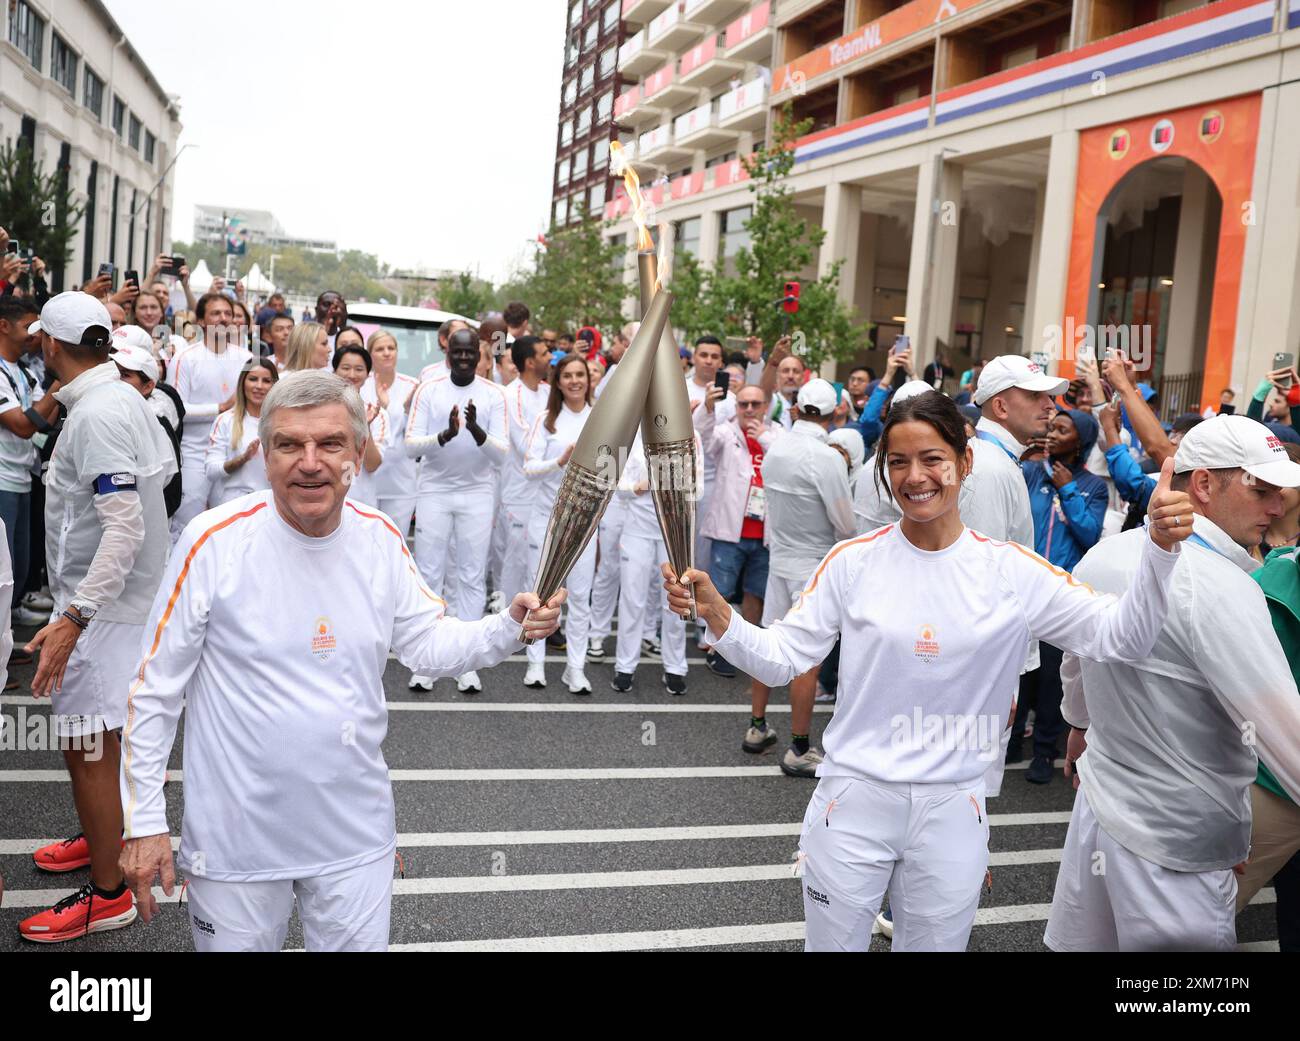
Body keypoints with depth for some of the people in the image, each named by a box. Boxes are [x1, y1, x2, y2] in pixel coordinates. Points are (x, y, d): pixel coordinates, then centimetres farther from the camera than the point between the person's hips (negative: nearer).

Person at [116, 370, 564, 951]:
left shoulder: (380, 539, -5)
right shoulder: (215, 541, -15)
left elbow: (427, 642, 6)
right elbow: (155, 689, -9)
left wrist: (509, 628, -12)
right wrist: (144, 822, -7)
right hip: (236, 833, -3)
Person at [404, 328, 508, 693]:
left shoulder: (494, 395, -1)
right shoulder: (428, 390, -1)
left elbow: (501, 454, -7)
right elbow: (411, 445, -9)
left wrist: (477, 429, -26)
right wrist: (446, 434, -27)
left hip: (478, 494, 0)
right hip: (434, 492, 0)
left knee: (472, 577, 2)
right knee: (429, 574, 1)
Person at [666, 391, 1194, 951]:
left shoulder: (1014, 571, -5)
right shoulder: (852, 561, -6)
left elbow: (1118, 635, -7)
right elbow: (780, 657, -5)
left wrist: (1159, 546, -21)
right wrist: (716, 613, -22)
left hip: (953, 814, 1)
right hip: (853, 801, 0)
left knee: (936, 942, 17)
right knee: (834, 942, 14)